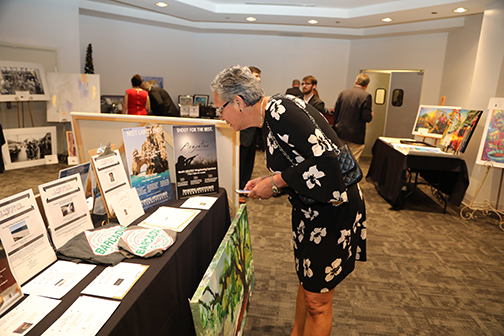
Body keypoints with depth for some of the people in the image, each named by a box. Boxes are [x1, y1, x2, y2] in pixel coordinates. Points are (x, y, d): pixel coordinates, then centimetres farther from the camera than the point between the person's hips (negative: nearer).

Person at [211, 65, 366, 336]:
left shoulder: (280, 109, -21)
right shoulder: (268, 121, 8)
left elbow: (324, 160, -29)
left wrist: (275, 182, -20)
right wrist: (267, 181, 2)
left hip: (333, 209, -9)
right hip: (309, 211, 9)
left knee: (317, 300, 6)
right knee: (306, 281, 24)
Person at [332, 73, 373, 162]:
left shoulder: (343, 93, 5)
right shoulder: (366, 96, -11)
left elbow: (335, 112, 7)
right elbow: (367, 117, -16)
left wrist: (336, 127, 17)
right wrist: (371, 115, 8)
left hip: (340, 134, 5)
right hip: (355, 136, -5)